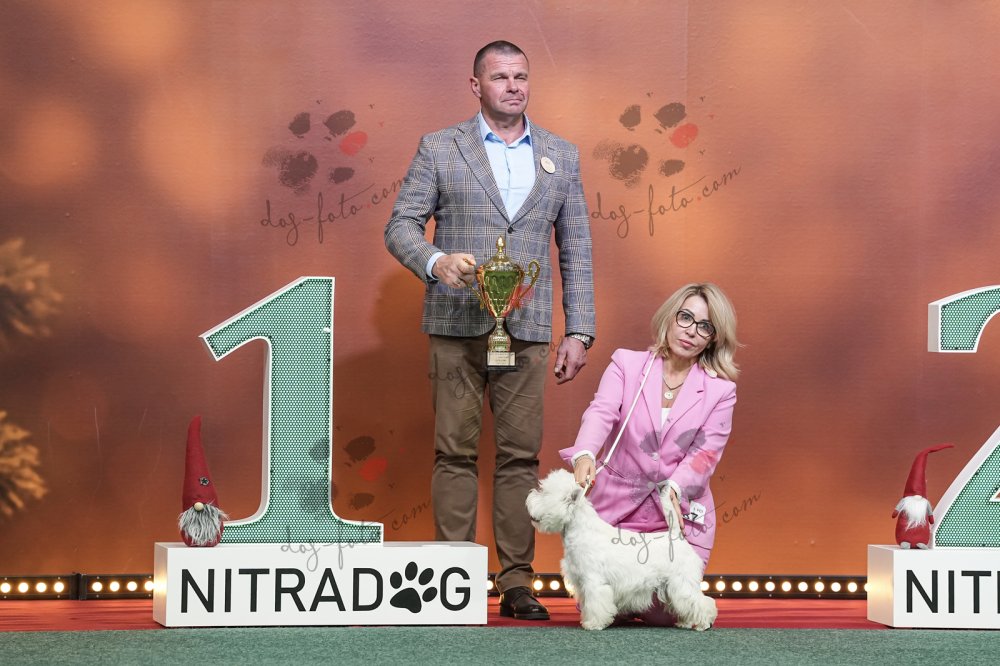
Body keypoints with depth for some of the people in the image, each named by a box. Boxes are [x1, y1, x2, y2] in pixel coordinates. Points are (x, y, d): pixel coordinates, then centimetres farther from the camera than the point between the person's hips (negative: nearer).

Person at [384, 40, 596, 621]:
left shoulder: (562, 155, 12)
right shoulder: (439, 149, 5)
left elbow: (576, 249, 12)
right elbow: (401, 224, 2)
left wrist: (580, 331, 6)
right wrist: (435, 261, -20)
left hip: (526, 330, 2)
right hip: (457, 325, -2)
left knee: (521, 456, 2)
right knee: (456, 453, 0)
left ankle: (517, 584, 7)